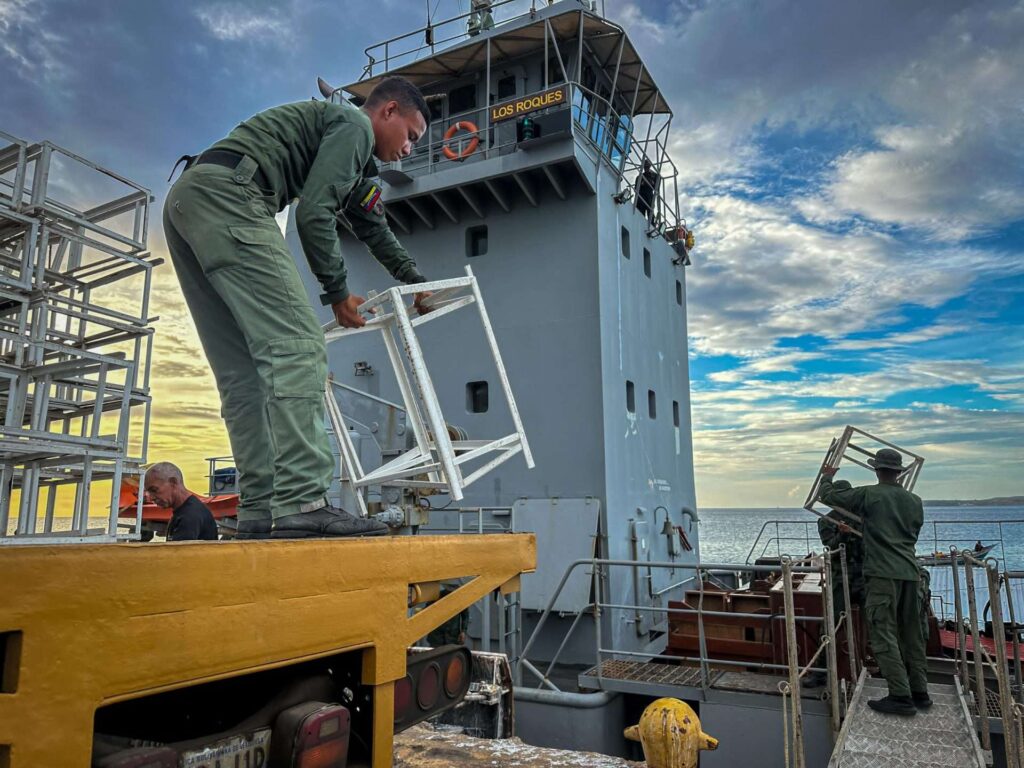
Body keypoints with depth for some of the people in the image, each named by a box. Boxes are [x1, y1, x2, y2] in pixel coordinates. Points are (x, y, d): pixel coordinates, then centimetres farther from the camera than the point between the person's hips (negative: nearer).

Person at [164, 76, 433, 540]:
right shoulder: (355, 125, 3)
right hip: (226, 193, -10)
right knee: (296, 346, -18)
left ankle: (261, 510, -2)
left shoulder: (356, 155, 33)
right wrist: (338, 292, 1)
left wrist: (414, 281, 51)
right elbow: (313, 212, -9)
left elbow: (372, 225, 43)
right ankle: (300, 503, -26)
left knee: (243, 372, 2)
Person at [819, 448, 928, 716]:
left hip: (883, 573, -7)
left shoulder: (869, 495, -6)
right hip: (910, 573, 7)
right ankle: (919, 692, 20)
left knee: (883, 634, -5)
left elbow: (827, 496, 2)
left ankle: (900, 696, -9)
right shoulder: (914, 500, 11)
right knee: (911, 634, 15)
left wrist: (827, 476, 22)